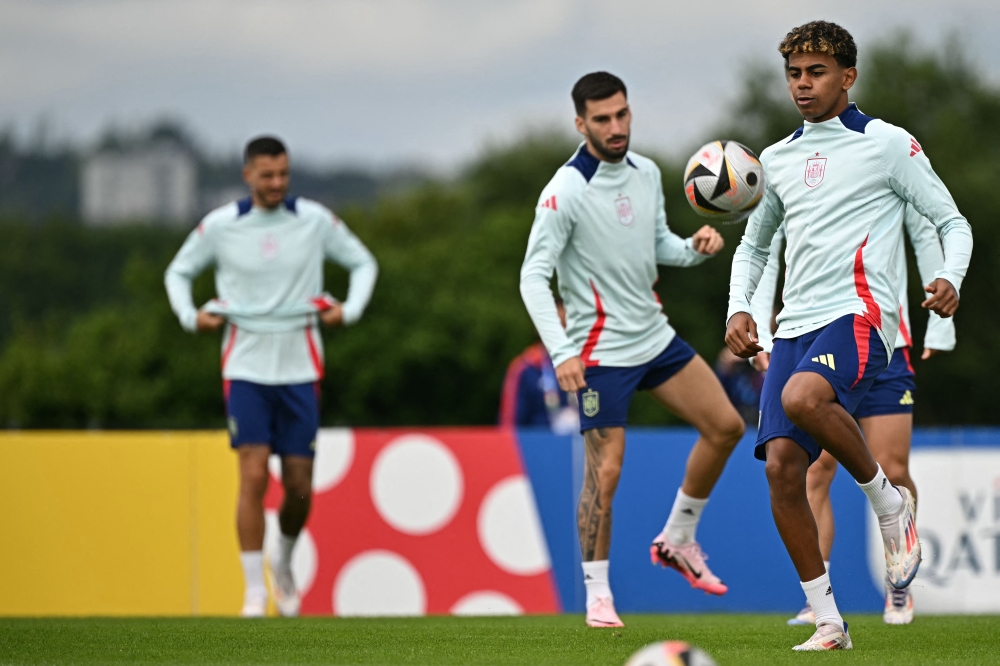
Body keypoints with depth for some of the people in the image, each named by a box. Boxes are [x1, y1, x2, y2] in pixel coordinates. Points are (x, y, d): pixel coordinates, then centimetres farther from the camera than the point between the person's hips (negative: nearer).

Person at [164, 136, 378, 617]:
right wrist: (190, 316, -3)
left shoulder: (314, 220, 0)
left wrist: (350, 309, -3)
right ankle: (254, 591, -7)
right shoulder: (220, 226, -1)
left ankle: (284, 562, 31)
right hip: (246, 366, -1)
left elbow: (362, 262, 13)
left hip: (300, 368, 1)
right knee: (253, 476, -14)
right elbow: (179, 272, 14)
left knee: (299, 487, 1)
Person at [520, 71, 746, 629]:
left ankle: (678, 540, 21)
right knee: (605, 472, -8)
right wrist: (561, 352, -28)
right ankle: (598, 596, 6)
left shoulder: (646, 173, 4)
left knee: (726, 427, 5)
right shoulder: (566, 192, -18)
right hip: (601, 352, -7)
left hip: (654, 336, 7)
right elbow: (534, 276, -19)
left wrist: (695, 247, -5)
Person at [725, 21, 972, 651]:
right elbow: (754, 245, 31)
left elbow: (952, 222, 6)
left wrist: (950, 279, -14)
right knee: (782, 465, -9)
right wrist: (739, 310, 13)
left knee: (802, 397, -36)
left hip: (859, 314, -6)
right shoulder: (778, 160, 18)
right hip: (795, 326, 6)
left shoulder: (888, 144, 3)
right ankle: (828, 623, -2)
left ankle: (891, 503, -10)